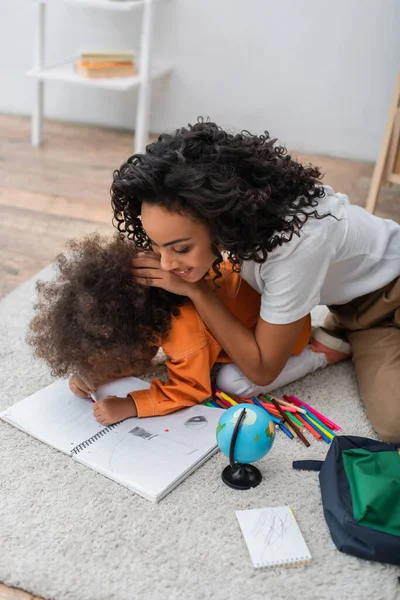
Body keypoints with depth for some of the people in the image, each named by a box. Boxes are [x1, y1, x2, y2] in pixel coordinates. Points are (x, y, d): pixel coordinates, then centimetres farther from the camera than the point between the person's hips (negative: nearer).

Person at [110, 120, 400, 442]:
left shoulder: (295, 244, -39)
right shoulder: (209, 213, -21)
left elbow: (262, 370, -26)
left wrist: (195, 290, -30)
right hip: (346, 296, 6)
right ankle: (343, 337, 6)